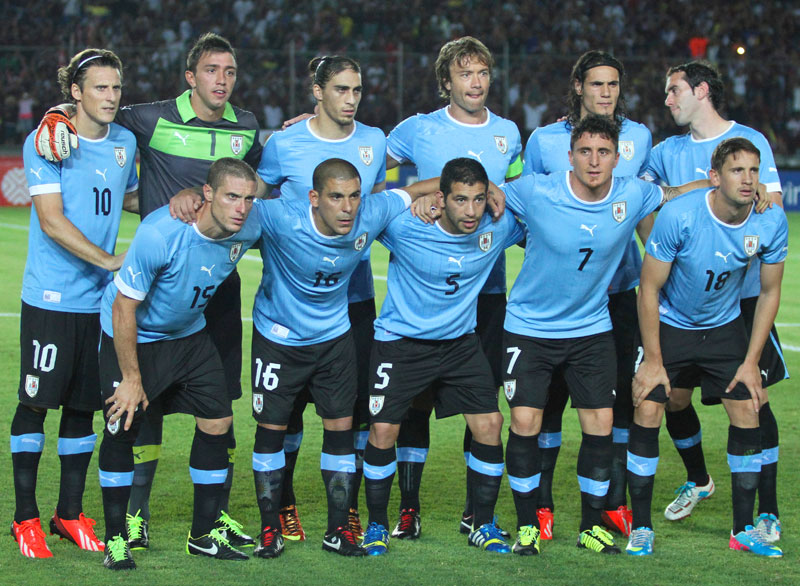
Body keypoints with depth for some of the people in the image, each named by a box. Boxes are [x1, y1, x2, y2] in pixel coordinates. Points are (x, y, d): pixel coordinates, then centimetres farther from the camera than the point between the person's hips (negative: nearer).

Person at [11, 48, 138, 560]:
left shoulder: (125, 142, 10)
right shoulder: (45, 142, -9)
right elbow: (52, 220, -16)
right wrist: (110, 260, -22)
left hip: (101, 300, 5)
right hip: (49, 299, -5)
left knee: (84, 405, 9)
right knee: (36, 402, -2)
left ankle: (71, 513, 20)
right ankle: (25, 517, 8)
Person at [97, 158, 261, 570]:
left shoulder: (249, 229, -18)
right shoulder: (159, 234, -34)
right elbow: (124, 307, -26)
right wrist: (131, 378, -20)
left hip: (189, 335, 6)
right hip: (131, 336, -6)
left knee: (217, 421, 2)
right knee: (122, 427, -11)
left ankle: (204, 535, 15)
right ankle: (115, 538, 3)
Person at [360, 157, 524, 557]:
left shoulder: (498, 227, -13)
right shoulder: (403, 226, -23)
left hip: (460, 341, 3)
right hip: (401, 340, -3)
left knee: (489, 423, -4)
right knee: (383, 429, -7)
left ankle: (484, 525, 12)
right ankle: (376, 525, 13)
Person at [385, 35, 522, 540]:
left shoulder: (508, 133, 11)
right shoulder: (418, 130, 1)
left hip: (488, 285, 3)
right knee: (416, 396, -2)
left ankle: (476, 511, 12)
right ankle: (409, 507, 5)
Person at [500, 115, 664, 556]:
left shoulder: (634, 196, -10)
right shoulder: (536, 193, -20)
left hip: (592, 329, 3)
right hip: (530, 327, -2)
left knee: (600, 426, -1)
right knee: (525, 423, -9)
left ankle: (591, 526, 16)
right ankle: (527, 526, 9)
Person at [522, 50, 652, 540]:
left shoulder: (638, 137, 6)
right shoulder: (545, 140, -1)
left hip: (621, 287, 3)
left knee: (623, 392, 5)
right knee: (552, 393, -1)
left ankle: (616, 503, 15)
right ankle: (541, 504, 9)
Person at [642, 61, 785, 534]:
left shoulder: (749, 141, 0)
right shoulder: (668, 151, 11)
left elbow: (772, 206, -8)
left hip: (742, 296, -4)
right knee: (673, 396, 5)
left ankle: (768, 510, 3)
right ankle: (698, 481, 32)